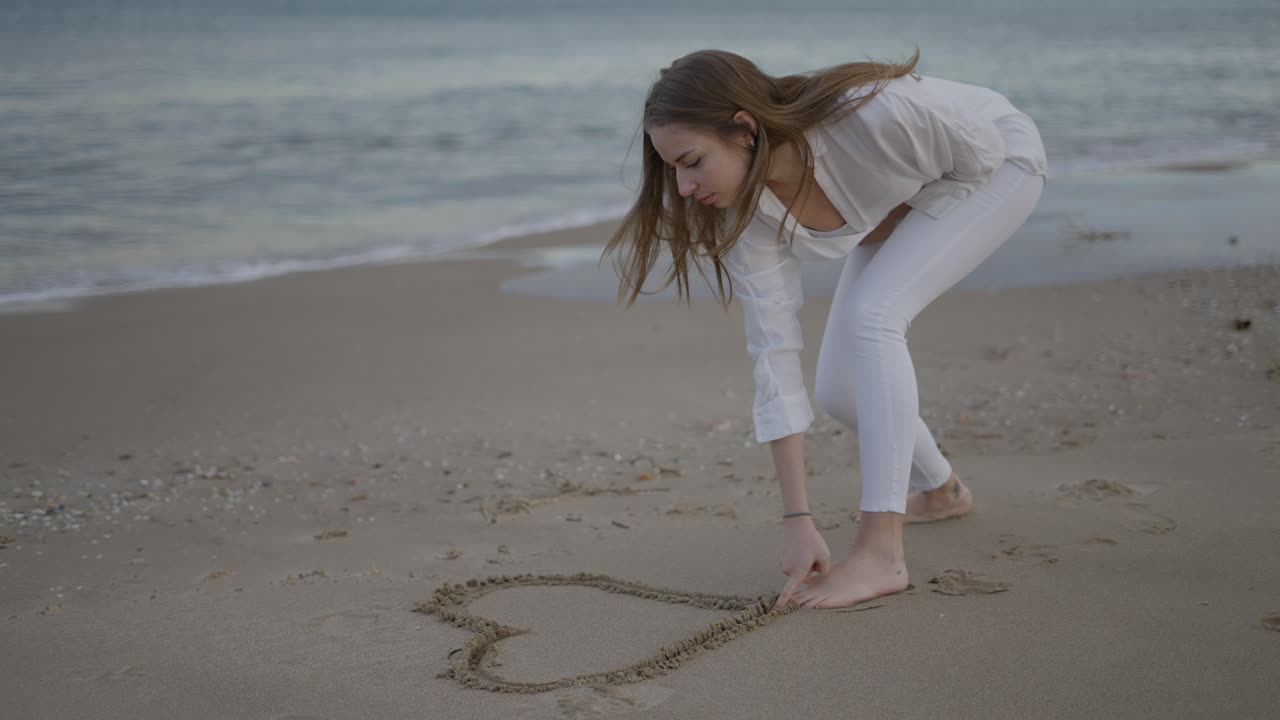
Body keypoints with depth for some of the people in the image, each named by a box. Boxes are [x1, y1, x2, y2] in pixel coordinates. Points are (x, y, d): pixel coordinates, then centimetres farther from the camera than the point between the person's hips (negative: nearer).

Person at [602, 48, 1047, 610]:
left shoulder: (868, 113, -41)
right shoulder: (746, 216, -24)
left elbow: (983, 147, -23)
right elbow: (774, 358, -23)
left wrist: (893, 224, -18)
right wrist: (797, 520, -24)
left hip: (994, 160, -5)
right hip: (902, 202, 6)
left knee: (871, 315, -28)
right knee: (839, 390, 0)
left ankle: (880, 553, -24)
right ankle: (939, 491, 32)